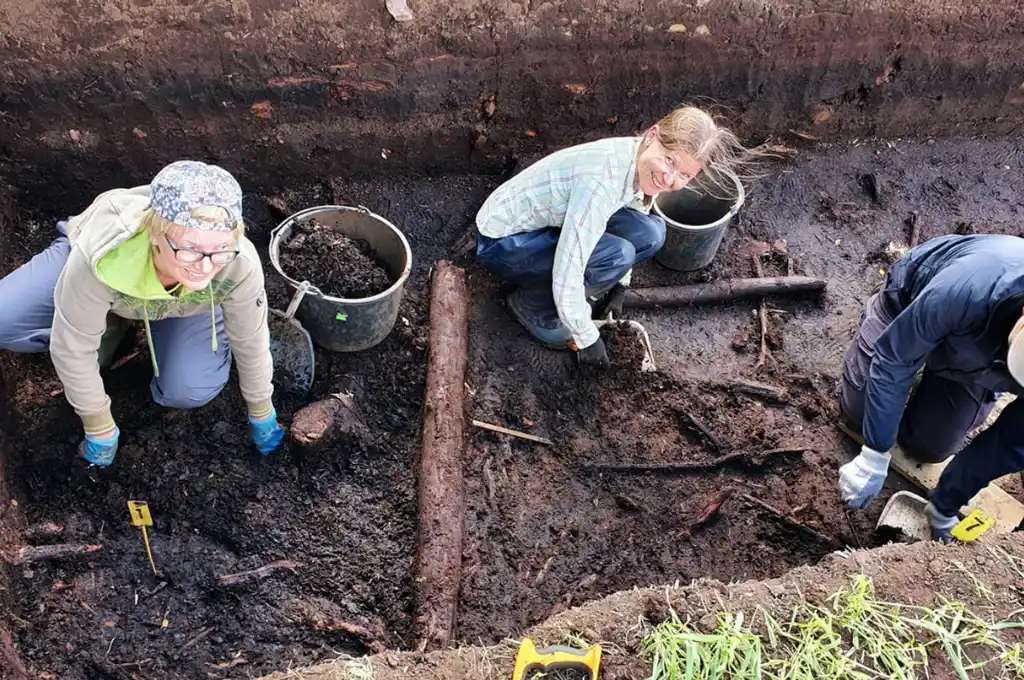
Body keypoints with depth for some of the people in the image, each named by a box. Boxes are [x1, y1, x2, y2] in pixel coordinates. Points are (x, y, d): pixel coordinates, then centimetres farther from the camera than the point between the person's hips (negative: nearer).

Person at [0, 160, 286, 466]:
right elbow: (72, 348, -29)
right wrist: (99, 428, -15)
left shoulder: (241, 265, -42)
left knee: (189, 391, -19)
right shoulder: (101, 255, -45)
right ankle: (106, 324, 10)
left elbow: (251, 340, -21)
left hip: (188, 300, 1)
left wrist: (262, 413, -5)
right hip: (109, 277, 0)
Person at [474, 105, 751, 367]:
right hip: (502, 242, -8)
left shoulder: (640, 163, -9)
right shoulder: (602, 179, -35)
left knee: (650, 234, -8)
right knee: (616, 255, -27)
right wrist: (587, 339, -20)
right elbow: (567, 275, -32)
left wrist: (619, 287, 11)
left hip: (549, 224, 8)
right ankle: (531, 303, -3)